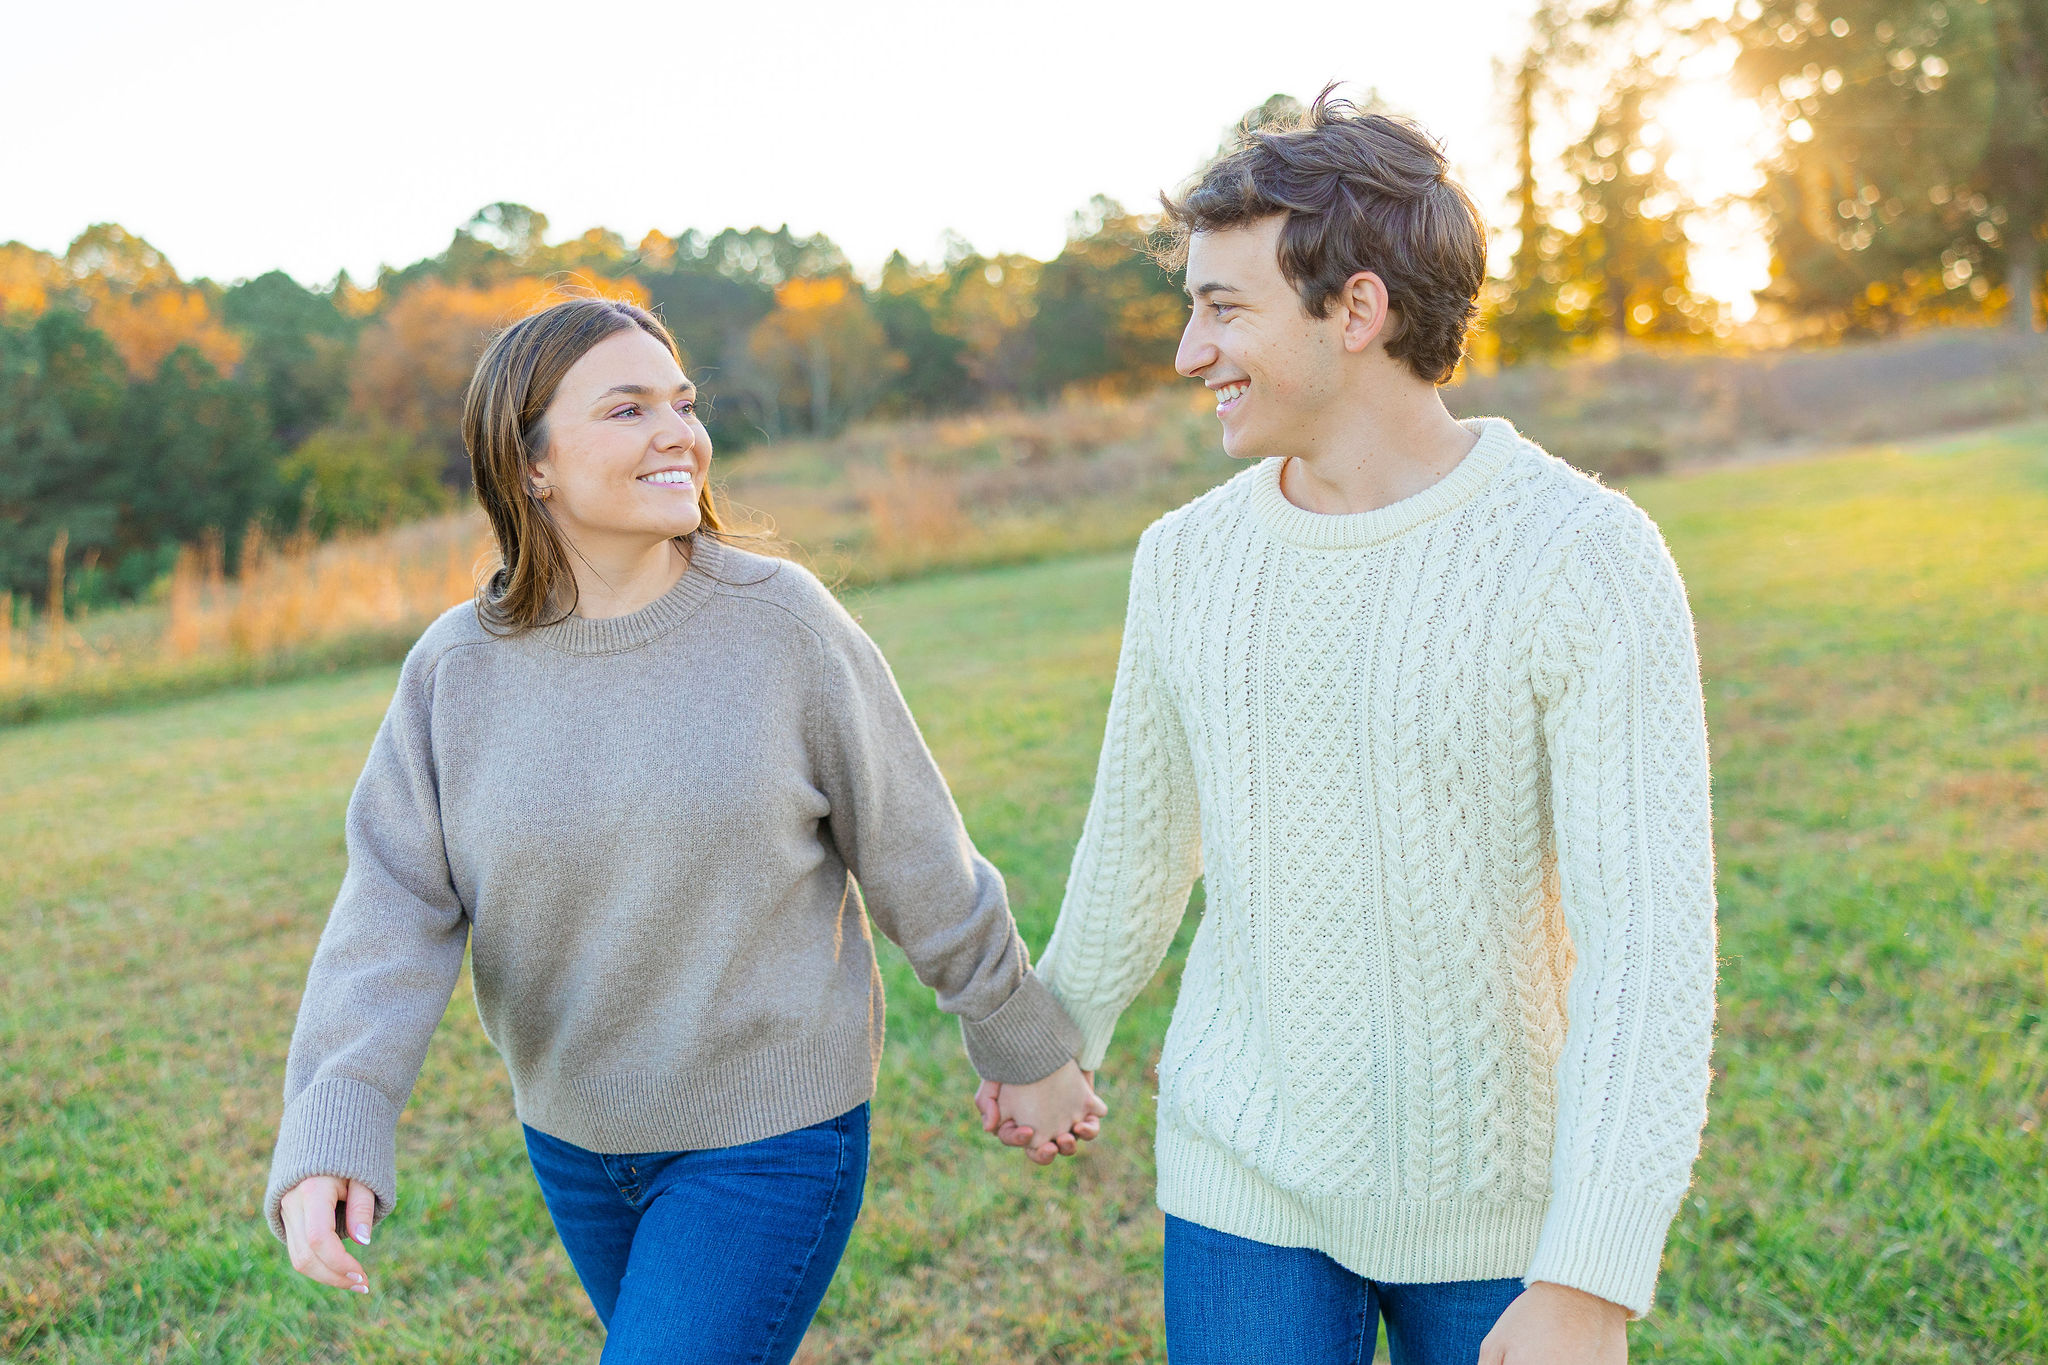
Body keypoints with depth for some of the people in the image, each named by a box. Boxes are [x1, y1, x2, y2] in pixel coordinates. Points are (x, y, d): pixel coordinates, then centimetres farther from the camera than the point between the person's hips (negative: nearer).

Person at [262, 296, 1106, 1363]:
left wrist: (1026, 1049, 4)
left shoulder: (783, 623, -15)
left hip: (770, 1135, -4)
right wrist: (327, 1141, -27)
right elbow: (396, 918, -12)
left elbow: (917, 862, -6)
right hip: (574, 1136, 4)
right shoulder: (456, 671, -8)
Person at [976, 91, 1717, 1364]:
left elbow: (1652, 936, -25)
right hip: (1251, 1169, 3)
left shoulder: (1590, 559, -21)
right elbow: (1142, 832, 11)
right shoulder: (1191, 559, -6)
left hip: (1502, 1196, -3)